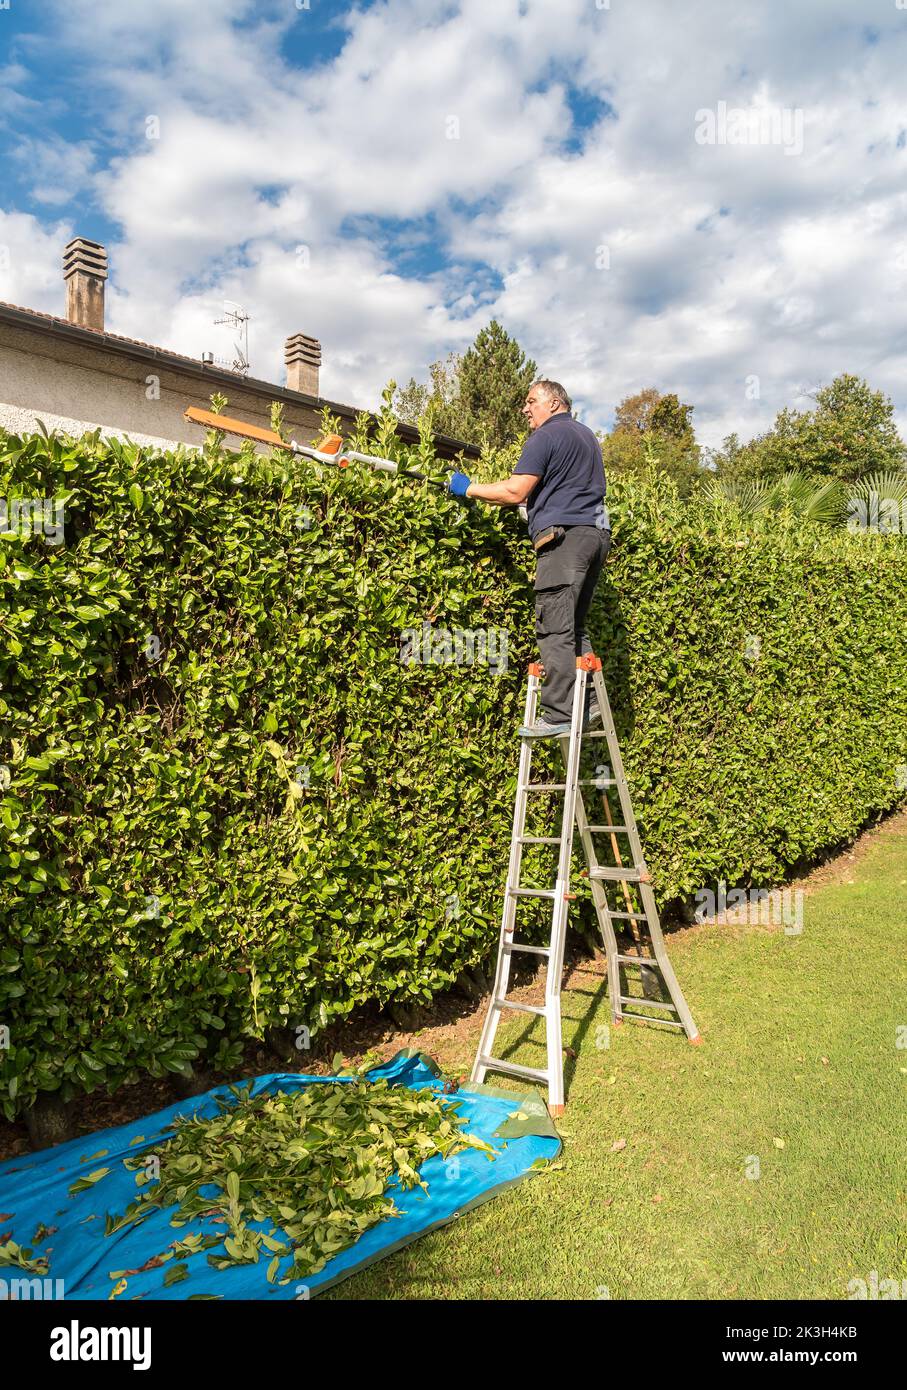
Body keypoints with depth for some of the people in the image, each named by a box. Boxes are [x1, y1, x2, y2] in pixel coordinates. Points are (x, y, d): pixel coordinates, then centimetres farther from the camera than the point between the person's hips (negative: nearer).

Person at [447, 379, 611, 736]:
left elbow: (515, 492, -12)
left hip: (564, 535, -10)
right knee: (575, 628, 12)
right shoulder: (587, 436, 26)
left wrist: (468, 489, -1)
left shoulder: (546, 436, -3)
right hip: (596, 532, 10)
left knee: (555, 629, -11)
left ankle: (558, 715, -13)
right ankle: (586, 707, 10)